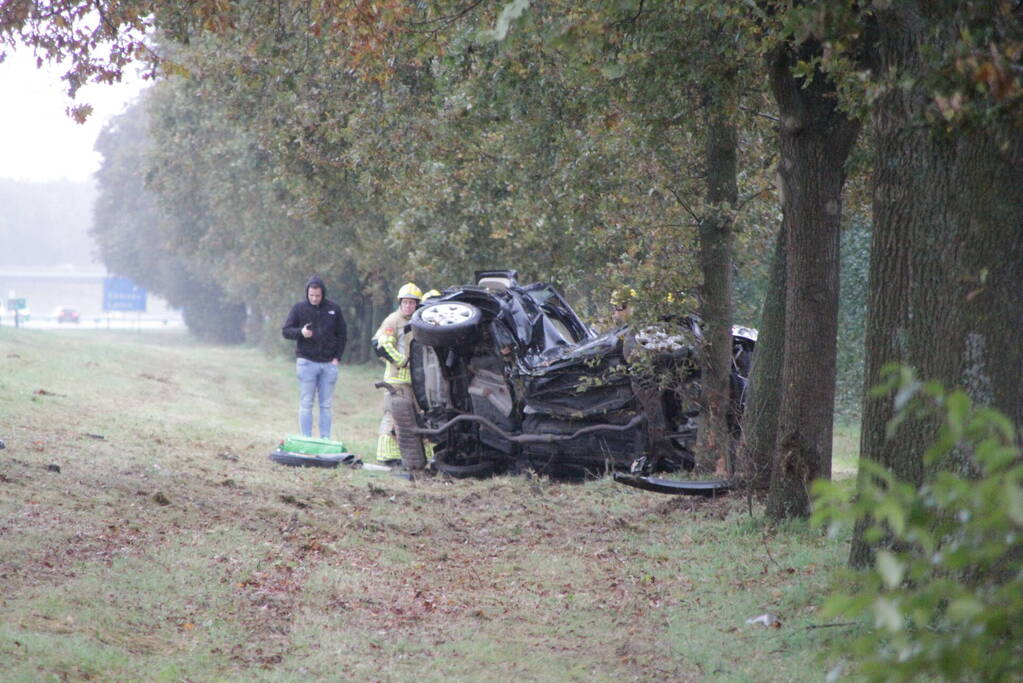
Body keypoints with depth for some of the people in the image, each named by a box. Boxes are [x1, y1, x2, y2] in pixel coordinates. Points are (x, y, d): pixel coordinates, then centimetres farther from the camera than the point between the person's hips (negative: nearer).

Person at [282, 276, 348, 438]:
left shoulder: (334, 309, 7)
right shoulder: (299, 308, 2)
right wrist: (300, 332, -17)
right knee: (306, 404, -2)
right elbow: (286, 331, 4)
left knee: (326, 405, 4)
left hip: (328, 364, 2)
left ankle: (325, 440, 7)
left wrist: (337, 357, 2)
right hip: (306, 362, -2)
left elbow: (342, 334, 13)